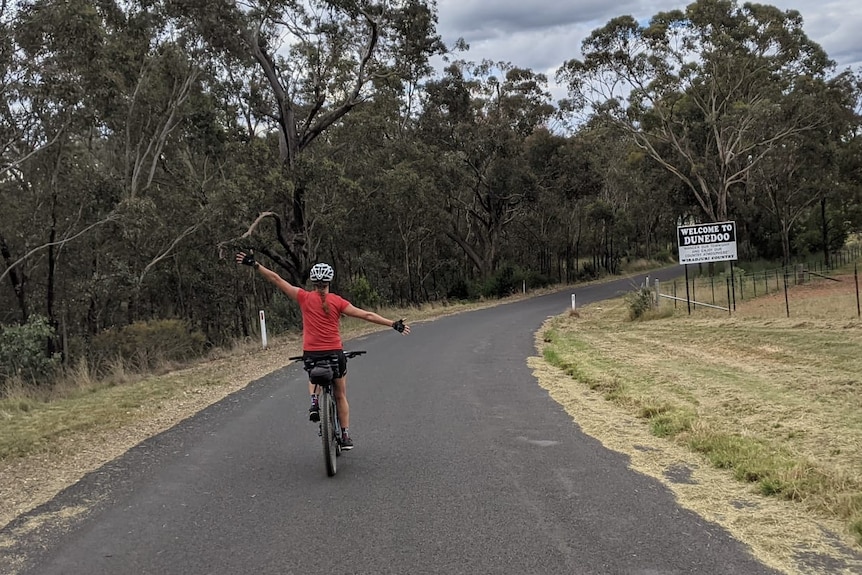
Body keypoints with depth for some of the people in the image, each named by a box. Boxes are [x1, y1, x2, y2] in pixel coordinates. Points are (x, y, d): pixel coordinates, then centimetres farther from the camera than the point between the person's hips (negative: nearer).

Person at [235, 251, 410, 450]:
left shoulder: (304, 297, -3)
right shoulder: (337, 301, -4)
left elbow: (276, 279, -3)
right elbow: (366, 315, -5)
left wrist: (254, 264, 2)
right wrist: (394, 324, -1)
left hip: (311, 354, 1)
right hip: (335, 353, -1)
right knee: (340, 396, 17)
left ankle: (314, 400, 5)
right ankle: (345, 435, 15)